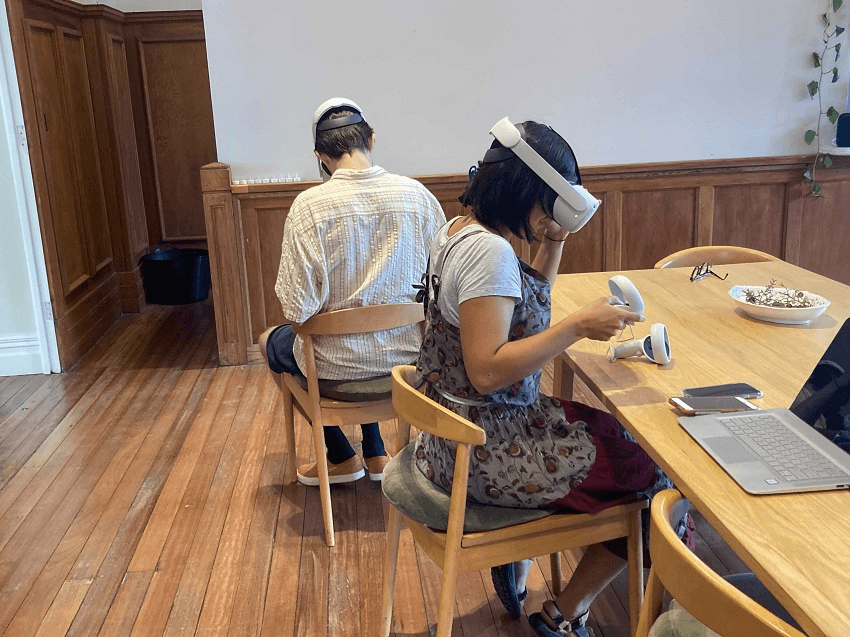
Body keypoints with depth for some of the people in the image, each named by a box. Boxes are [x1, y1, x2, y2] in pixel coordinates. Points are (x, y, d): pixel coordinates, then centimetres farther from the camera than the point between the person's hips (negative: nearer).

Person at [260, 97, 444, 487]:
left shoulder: (309, 205, -19)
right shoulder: (416, 194, -9)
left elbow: (298, 310, -21)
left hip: (338, 366, -4)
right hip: (407, 355, 4)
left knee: (270, 341, 30)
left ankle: (342, 458, 35)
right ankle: (375, 455, 41)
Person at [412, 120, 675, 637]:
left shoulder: (460, 228, 7)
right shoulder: (489, 252, -24)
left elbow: (528, 305, 19)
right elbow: (487, 371, -29)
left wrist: (554, 242, 6)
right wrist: (579, 327, -27)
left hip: (456, 435, 10)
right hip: (482, 453, -10)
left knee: (614, 432, 21)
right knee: (651, 475, -1)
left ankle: (517, 567, 25)